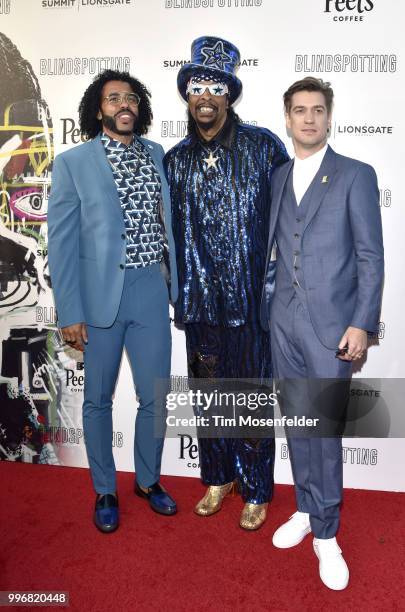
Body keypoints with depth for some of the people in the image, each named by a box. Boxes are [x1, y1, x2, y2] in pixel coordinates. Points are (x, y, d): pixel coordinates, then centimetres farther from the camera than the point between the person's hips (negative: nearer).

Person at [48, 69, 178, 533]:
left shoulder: (156, 154, 8)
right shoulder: (73, 162, -3)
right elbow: (62, 241, -5)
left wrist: (178, 284, 10)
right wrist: (70, 313, -9)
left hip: (151, 290, 3)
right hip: (100, 294, -3)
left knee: (155, 396, 10)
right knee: (98, 398, 11)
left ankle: (148, 479, 34)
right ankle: (105, 491, 32)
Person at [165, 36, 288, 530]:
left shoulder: (263, 147, -3)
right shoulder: (176, 160, 8)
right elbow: (171, 230, 11)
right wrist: (178, 295, 9)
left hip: (252, 299, -3)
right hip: (201, 300, 4)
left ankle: (256, 491, 28)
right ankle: (218, 477, 37)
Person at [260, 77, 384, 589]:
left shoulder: (356, 176, -1)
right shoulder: (278, 177, 12)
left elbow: (371, 257, -5)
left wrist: (362, 324, -12)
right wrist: (265, 309, 10)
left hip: (330, 322, -4)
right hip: (283, 320, 5)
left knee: (324, 426, -1)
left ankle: (325, 534, 16)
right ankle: (306, 510, 31)